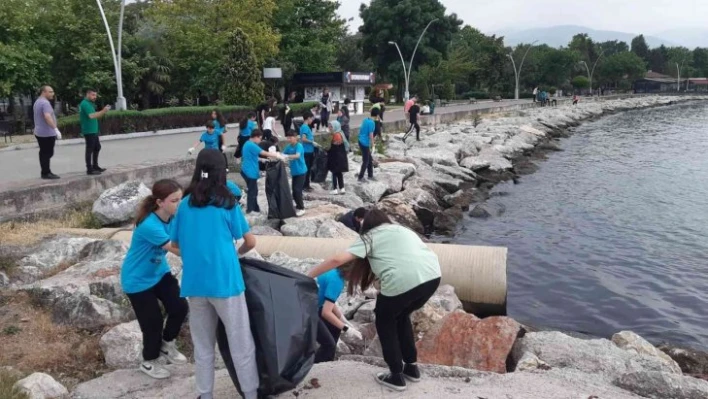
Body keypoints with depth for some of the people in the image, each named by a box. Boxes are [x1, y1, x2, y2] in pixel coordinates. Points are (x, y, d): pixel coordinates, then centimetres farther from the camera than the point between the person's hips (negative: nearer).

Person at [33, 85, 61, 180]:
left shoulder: (37, 102, 15)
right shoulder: (45, 102, -18)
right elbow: (47, 117, -32)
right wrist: (56, 129, -34)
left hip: (39, 132, 10)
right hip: (47, 133, -10)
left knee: (44, 153, 14)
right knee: (47, 154, -5)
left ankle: (45, 172, 19)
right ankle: (46, 173, -2)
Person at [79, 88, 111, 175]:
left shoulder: (89, 103, 17)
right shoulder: (85, 104, -15)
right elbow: (92, 116, -28)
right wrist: (103, 111, -30)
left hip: (93, 130, 10)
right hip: (89, 131, -10)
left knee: (97, 147, 17)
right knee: (90, 149, -6)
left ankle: (95, 166, 26)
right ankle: (89, 169, -2)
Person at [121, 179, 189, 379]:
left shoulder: (173, 217, -11)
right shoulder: (149, 225, -35)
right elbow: (178, 249, -40)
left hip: (159, 271, 7)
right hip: (137, 279, -7)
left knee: (180, 308, -1)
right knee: (153, 321, 3)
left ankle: (166, 344, 28)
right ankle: (149, 362, 30)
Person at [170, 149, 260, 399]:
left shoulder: (185, 204, 5)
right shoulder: (227, 203, -4)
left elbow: (175, 244, 13)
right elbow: (251, 242, 0)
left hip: (194, 283, 4)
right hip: (225, 282, -4)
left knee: (202, 346, 14)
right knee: (241, 344, 5)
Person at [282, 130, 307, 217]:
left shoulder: (299, 146, -17)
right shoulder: (288, 146, 3)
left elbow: (297, 156, -33)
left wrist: (287, 156, -45)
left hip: (301, 171, -7)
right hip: (294, 171, 7)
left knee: (297, 190, -10)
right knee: (294, 190, 11)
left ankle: (301, 208, 1)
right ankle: (299, 205, 28)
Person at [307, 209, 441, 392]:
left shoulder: (369, 237, 14)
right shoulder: (402, 230, 31)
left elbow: (337, 260, 5)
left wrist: (309, 275, 13)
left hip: (403, 281, -6)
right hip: (433, 275, 6)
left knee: (384, 322, 22)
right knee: (401, 316, 31)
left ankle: (396, 376, 24)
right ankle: (411, 367, 37)